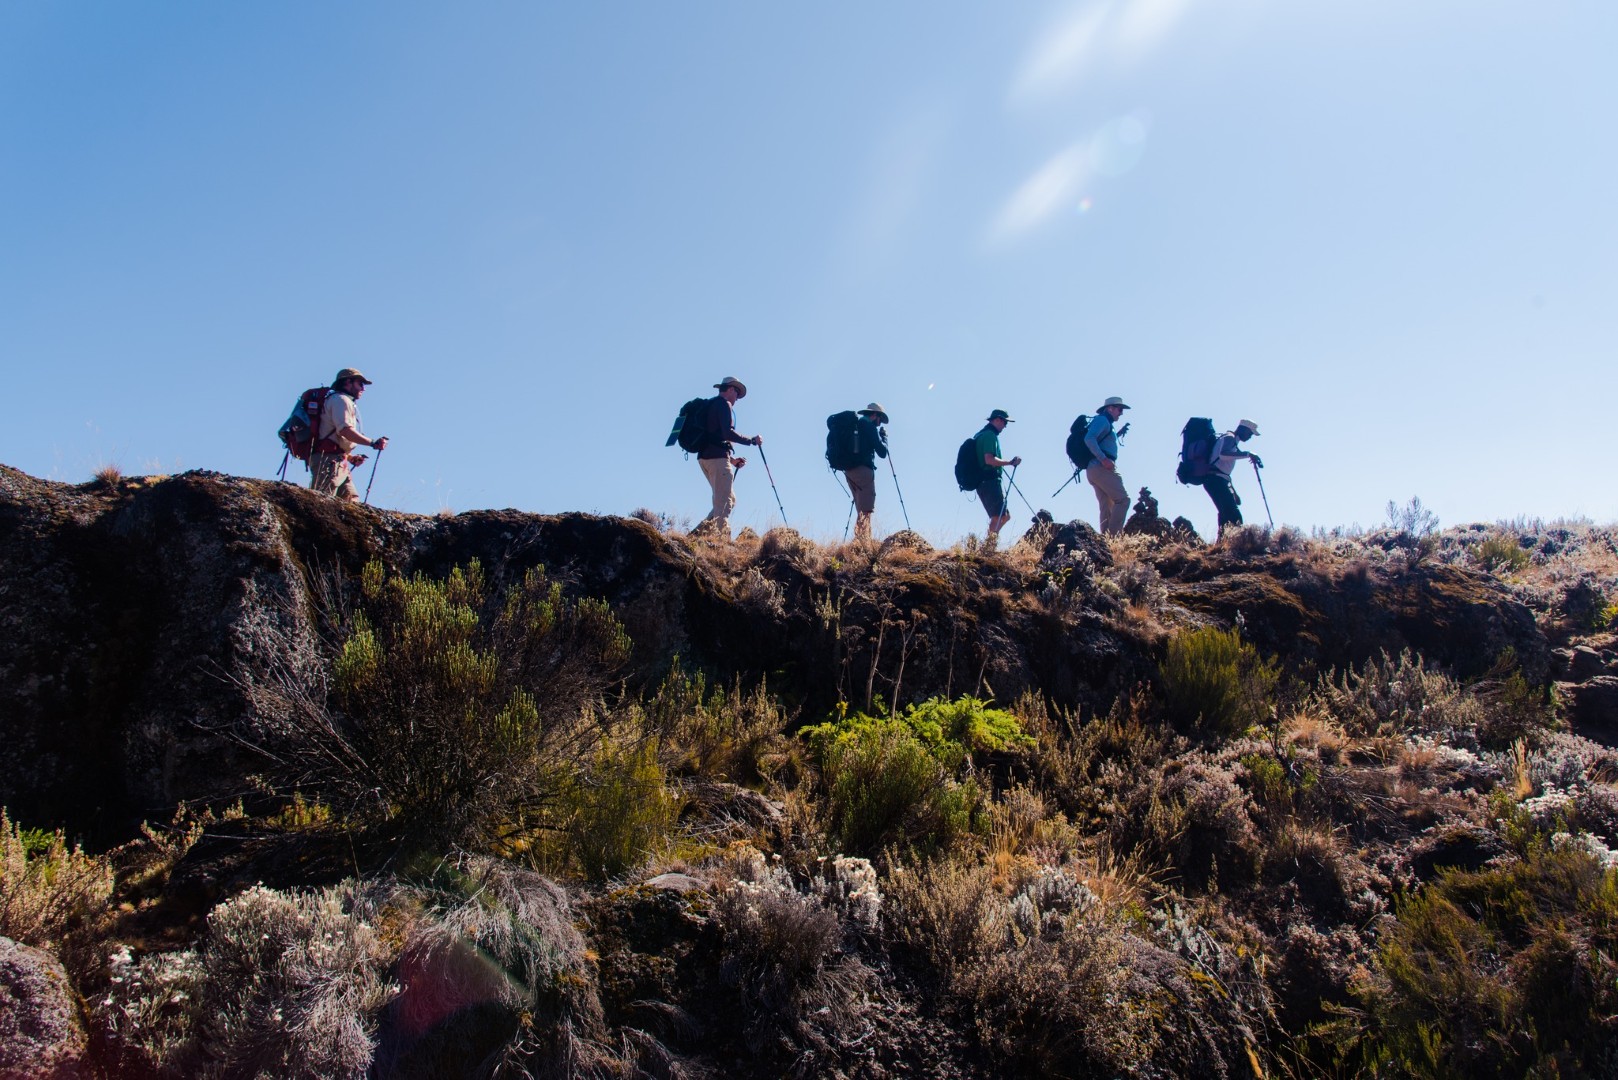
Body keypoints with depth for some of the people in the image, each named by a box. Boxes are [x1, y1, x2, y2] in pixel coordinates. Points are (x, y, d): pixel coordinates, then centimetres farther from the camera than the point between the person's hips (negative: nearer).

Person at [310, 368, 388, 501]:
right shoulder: (341, 399, 0)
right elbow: (345, 430, -17)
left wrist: (350, 458, 18)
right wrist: (373, 443, -19)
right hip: (329, 461, -10)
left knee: (353, 502, -1)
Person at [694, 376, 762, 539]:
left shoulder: (710, 405, 26)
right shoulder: (724, 404, -4)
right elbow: (728, 433, -18)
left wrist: (731, 459, 21)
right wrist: (752, 440, -9)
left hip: (705, 456, 9)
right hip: (717, 457, -9)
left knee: (730, 500, 13)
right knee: (724, 503, -11)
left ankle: (700, 532, 4)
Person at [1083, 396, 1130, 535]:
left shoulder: (1106, 424, 27)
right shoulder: (1102, 420, -2)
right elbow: (1089, 439, -19)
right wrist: (1103, 459, -26)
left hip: (1093, 471, 10)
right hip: (1101, 467, -10)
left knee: (1107, 507, 5)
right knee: (1123, 499, -15)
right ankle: (1113, 535, -21)